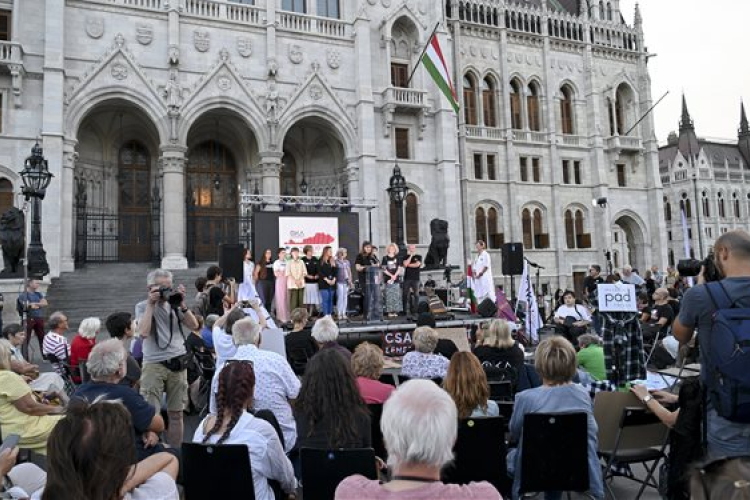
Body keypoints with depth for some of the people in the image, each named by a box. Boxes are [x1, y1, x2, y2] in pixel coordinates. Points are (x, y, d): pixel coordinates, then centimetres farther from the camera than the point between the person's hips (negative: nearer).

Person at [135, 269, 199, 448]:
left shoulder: (174, 305, 10)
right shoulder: (142, 307, 2)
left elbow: (193, 326, 2)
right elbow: (144, 332, -14)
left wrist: (181, 304, -6)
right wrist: (151, 304, -11)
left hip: (178, 363, 3)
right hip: (154, 365, -3)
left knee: (176, 412, 8)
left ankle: (175, 452, 17)